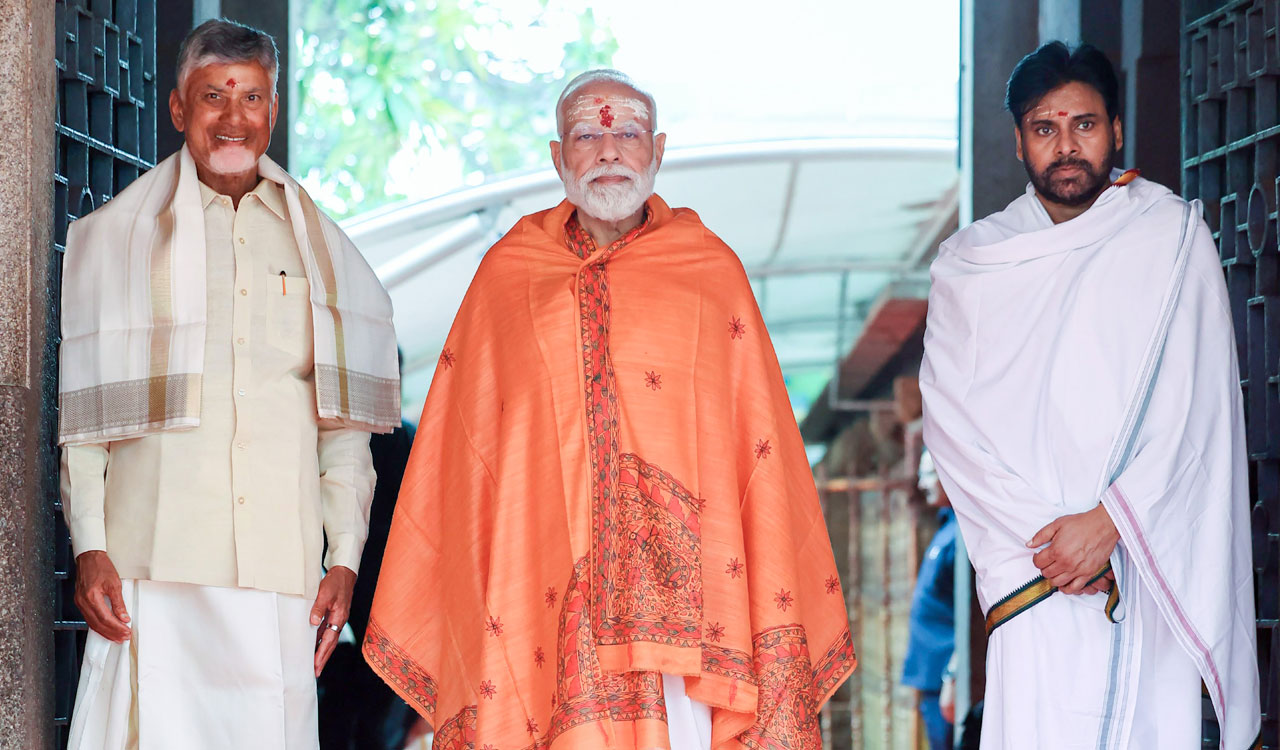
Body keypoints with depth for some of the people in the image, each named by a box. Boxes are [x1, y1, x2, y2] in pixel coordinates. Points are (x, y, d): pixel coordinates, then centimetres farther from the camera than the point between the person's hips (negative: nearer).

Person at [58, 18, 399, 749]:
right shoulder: (116, 236, 11)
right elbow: (82, 411, 7)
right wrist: (89, 546, -3)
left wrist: (346, 557, 6)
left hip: (282, 572, 2)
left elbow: (346, 421, 14)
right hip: (154, 562, -2)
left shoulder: (321, 249, 17)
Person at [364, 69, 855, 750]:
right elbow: (466, 457, 13)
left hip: (684, 585, 0)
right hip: (546, 591, 1)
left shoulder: (711, 272, 10)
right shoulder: (507, 277, 12)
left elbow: (761, 444, 8)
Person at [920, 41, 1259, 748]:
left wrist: (1110, 521, -10)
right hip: (1033, 579, 1)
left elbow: (1196, 406, -1)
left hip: (1155, 565, 0)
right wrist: (1040, 532, -8)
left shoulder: (1173, 238, 7)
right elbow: (949, 419, 4)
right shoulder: (968, 262, 11)